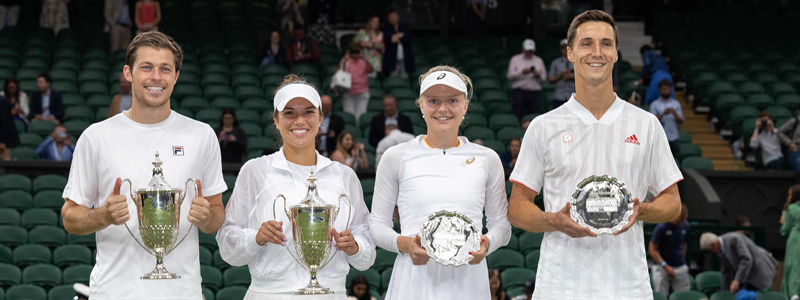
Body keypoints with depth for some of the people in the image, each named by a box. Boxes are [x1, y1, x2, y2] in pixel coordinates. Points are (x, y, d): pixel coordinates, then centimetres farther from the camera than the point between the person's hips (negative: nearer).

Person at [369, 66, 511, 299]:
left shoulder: (487, 160, 10)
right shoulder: (396, 158, 6)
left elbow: (501, 223, 14)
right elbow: (377, 224, 8)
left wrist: (487, 244, -7)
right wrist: (403, 243, -11)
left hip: (466, 281, 1)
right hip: (414, 281, -1)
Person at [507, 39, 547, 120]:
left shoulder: (539, 61, 19)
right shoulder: (515, 59, 12)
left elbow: (544, 77, 15)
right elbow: (510, 75, 1)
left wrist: (538, 75, -7)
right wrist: (522, 72, -11)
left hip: (535, 92, 2)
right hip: (520, 91, -2)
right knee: (517, 114, -10)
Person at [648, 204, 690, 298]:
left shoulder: (685, 226, 5)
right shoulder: (661, 227, -13)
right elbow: (652, 250, -11)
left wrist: (682, 260, 11)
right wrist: (665, 266, -17)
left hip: (680, 268, 4)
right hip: (661, 268, -4)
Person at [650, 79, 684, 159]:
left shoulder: (676, 104, 9)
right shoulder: (655, 105, 2)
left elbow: (681, 122, 5)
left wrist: (674, 113, -14)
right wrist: (663, 114, -21)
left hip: (674, 138, 2)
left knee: (676, 159, 3)